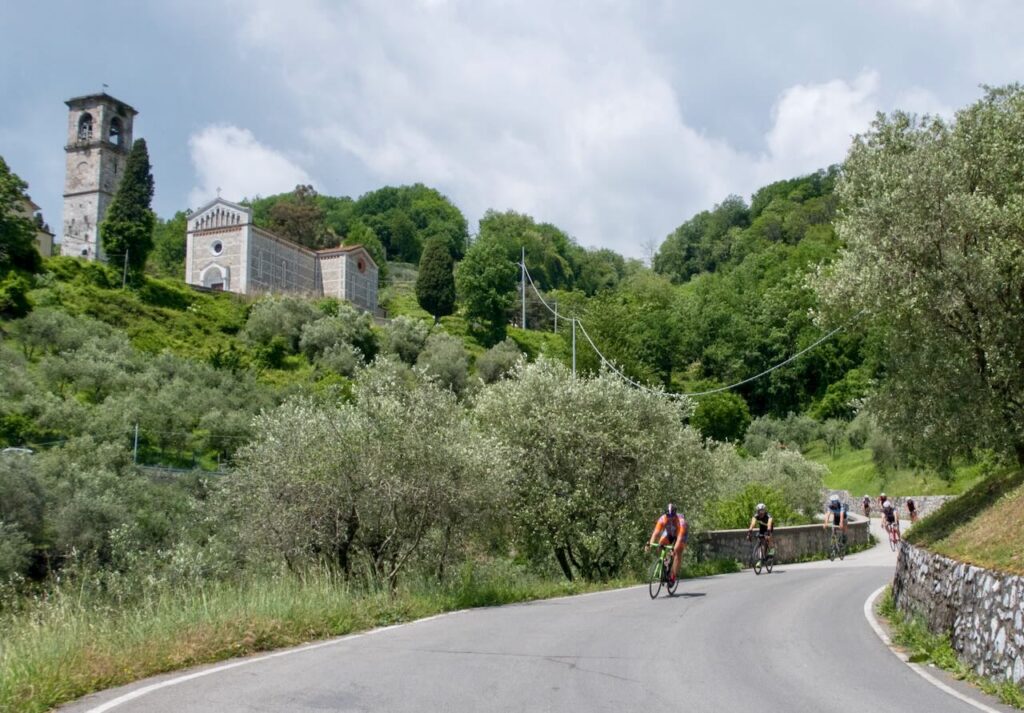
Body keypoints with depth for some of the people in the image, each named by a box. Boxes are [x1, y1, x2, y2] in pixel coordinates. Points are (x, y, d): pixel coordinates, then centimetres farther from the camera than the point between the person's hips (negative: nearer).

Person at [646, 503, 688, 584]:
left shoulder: (680, 520, -39)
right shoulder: (662, 519, -31)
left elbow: (680, 536, -47)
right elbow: (656, 532, -37)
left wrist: (675, 547, -61)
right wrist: (650, 543, -51)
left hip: (680, 533, -3)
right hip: (669, 533, 3)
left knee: (677, 552, -20)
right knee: (661, 543, -24)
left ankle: (673, 577, -13)